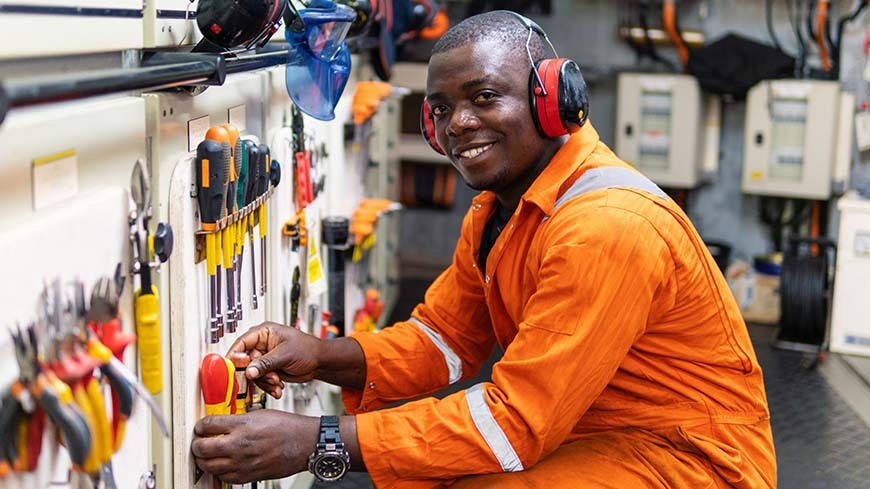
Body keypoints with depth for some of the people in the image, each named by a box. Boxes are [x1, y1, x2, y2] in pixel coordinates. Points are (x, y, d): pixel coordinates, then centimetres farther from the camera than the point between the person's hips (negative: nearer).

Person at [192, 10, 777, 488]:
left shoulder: (608, 225, -27)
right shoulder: (495, 210, 4)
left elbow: (519, 419, -28)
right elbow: (444, 338, 8)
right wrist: (321, 358, -12)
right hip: (582, 434, 9)